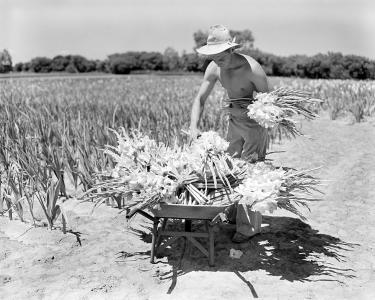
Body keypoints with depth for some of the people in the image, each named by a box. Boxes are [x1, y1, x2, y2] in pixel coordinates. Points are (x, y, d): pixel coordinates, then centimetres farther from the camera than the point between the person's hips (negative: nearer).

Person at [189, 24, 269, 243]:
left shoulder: (253, 69, -28)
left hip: (256, 122, -6)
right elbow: (200, 99, -3)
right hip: (235, 121, 6)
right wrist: (194, 126, -17)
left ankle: (250, 226, 4)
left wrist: (247, 111, -31)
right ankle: (235, 213, 26)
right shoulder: (214, 68, -10)